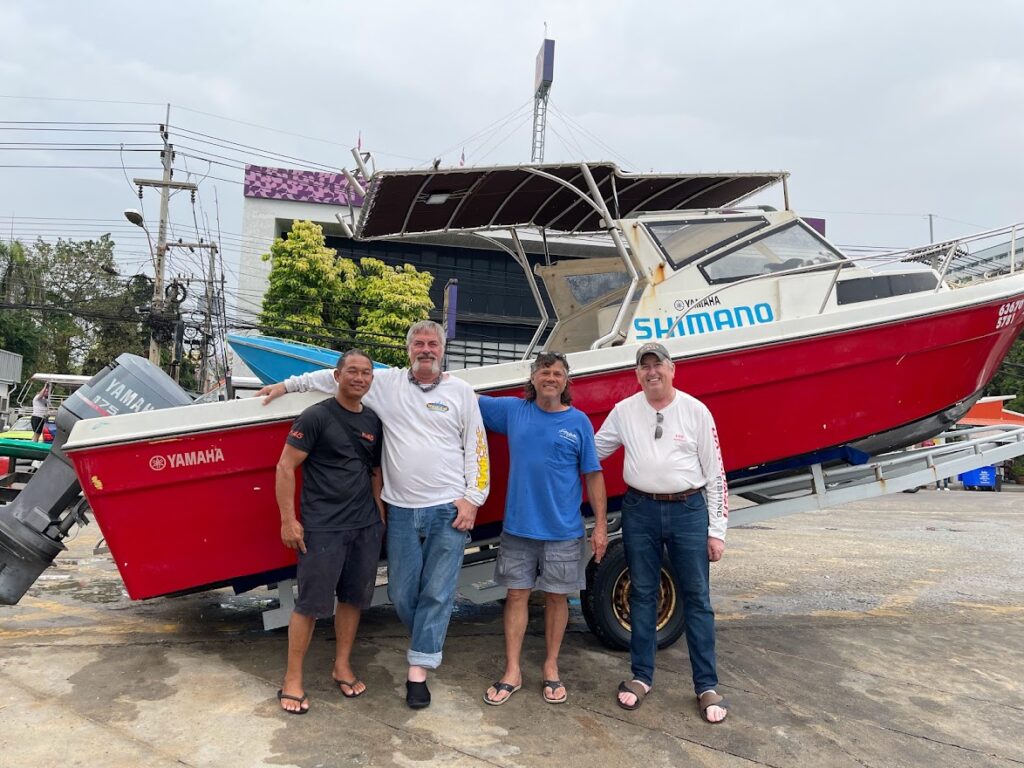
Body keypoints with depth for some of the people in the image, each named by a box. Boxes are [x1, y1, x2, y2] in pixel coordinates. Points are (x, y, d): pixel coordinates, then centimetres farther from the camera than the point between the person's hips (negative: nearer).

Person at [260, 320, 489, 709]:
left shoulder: (461, 391, 4)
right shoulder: (387, 382, 6)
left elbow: (477, 449, 5)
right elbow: (337, 377, 15)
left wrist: (472, 499, -2)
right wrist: (286, 385, 16)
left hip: (449, 511, -1)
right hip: (402, 512, 2)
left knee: (437, 594, 0)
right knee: (402, 594, 8)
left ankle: (417, 671, 11)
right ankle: (429, 644, 33)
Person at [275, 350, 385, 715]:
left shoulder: (373, 422, 10)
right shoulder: (315, 417, -8)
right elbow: (285, 468, -8)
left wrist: (380, 517, 16)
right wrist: (288, 520, -12)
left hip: (366, 526, 6)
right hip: (322, 528, -5)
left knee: (353, 597, 12)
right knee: (311, 603, 0)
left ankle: (342, 667, 29)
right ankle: (293, 679, 16)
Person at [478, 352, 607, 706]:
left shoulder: (578, 422, -2)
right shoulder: (512, 410, 2)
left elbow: (593, 475, 0)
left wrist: (601, 525, -3)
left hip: (563, 530, -1)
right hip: (518, 527, 1)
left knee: (557, 597, 10)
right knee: (517, 595, 7)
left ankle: (551, 668, 27)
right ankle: (512, 671, 20)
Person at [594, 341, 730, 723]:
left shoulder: (696, 411, -2)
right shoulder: (624, 411, 3)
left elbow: (715, 473, 0)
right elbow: (591, 451, 13)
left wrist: (717, 530, -2)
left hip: (688, 510, -1)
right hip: (640, 510, 2)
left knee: (697, 598, 4)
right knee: (642, 594, 11)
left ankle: (707, 686, 17)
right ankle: (641, 676, 25)